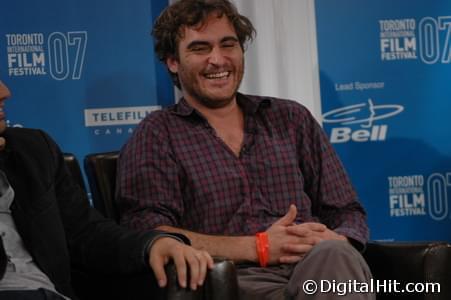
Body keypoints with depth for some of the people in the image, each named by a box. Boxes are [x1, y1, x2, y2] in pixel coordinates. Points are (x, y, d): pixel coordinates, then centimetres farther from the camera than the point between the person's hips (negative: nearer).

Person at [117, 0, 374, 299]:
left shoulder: (292, 120, 20)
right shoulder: (156, 135, 9)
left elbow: (348, 214, 18)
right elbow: (147, 233, -5)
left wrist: (333, 244, -8)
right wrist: (258, 248, -13)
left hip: (320, 272, 4)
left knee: (332, 254, -33)